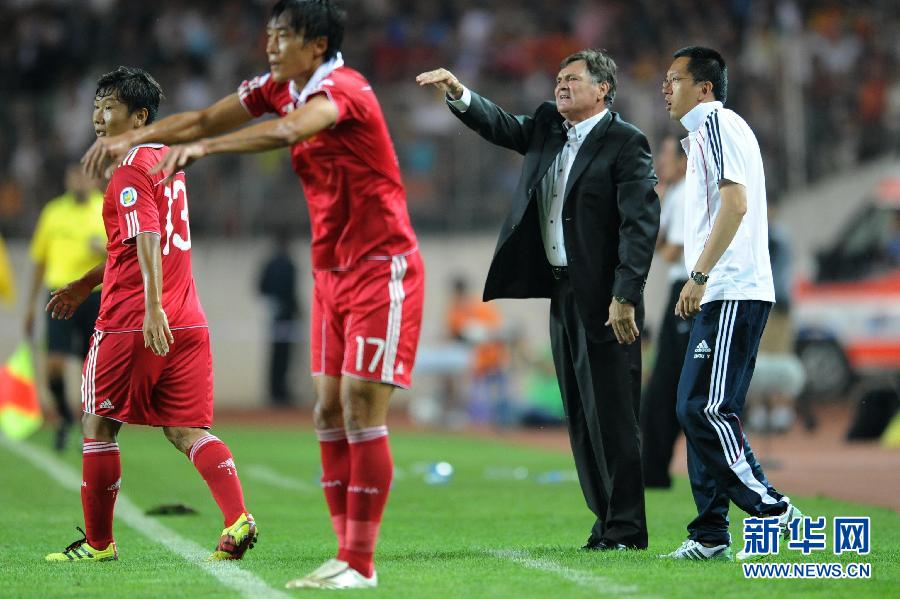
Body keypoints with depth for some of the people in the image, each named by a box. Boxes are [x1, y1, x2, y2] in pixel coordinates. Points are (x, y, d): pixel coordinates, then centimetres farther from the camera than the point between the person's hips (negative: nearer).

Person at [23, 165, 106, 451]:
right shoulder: (53, 212, 9)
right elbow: (40, 260, 16)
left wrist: (106, 249, -22)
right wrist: (31, 304, 15)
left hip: (96, 295, -1)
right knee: (54, 365, -12)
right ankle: (65, 415, 14)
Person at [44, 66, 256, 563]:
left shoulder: (130, 168, -9)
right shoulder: (165, 161, 19)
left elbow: (147, 240, -22)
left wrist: (153, 307, -31)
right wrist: (84, 285, 37)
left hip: (131, 322, -8)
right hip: (188, 322, 8)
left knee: (98, 425, 7)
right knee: (186, 429, 4)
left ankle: (97, 542, 15)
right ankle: (238, 519, -16)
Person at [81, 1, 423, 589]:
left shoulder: (340, 89, -20)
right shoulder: (277, 87, 6)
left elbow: (287, 130, -40)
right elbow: (205, 119, 11)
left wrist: (203, 147, -49)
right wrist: (134, 137, -3)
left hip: (382, 269, -8)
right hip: (333, 270, 9)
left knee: (361, 410, -10)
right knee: (330, 413, 4)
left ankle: (360, 564, -8)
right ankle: (347, 556, 7)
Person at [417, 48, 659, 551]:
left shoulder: (625, 143, -9)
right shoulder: (548, 129, 14)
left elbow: (640, 222, -15)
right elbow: (499, 125, 6)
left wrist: (625, 296, -21)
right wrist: (458, 93, -14)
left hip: (604, 301, -8)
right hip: (563, 294, 8)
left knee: (611, 415, -6)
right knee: (581, 417, 10)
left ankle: (626, 529, -2)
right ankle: (608, 520, 17)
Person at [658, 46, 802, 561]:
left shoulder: (718, 123, -6)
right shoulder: (705, 132, 24)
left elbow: (735, 203, -18)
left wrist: (699, 275, -20)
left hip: (732, 295, -10)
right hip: (720, 296, 10)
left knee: (705, 409, -15)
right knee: (699, 409, 8)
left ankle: (773, 511, -13)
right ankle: (710, 536, 8)